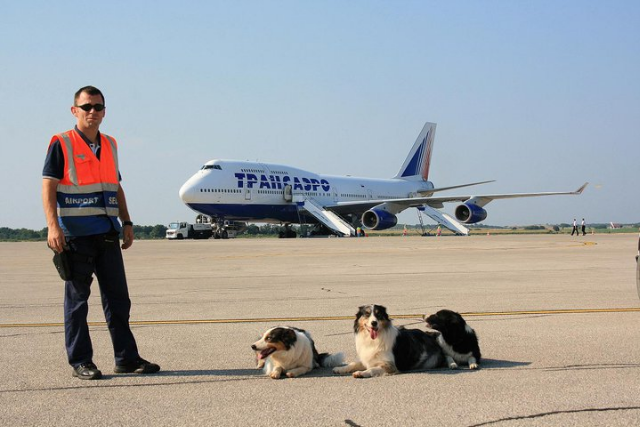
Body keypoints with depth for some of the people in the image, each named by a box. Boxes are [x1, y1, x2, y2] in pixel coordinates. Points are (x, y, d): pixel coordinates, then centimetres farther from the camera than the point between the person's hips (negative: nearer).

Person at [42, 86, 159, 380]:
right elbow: (48, 187, -8)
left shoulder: (110, 145, 14)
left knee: (118, 298, 6)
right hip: (75, 233, -6)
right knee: (77, 299, 2)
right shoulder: (61, 144, -3)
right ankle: (80, 361, 9)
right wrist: (53, 226, -19)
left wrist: (126, 222, 12)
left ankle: (126, 358, 12)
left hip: (107, 233, 6)